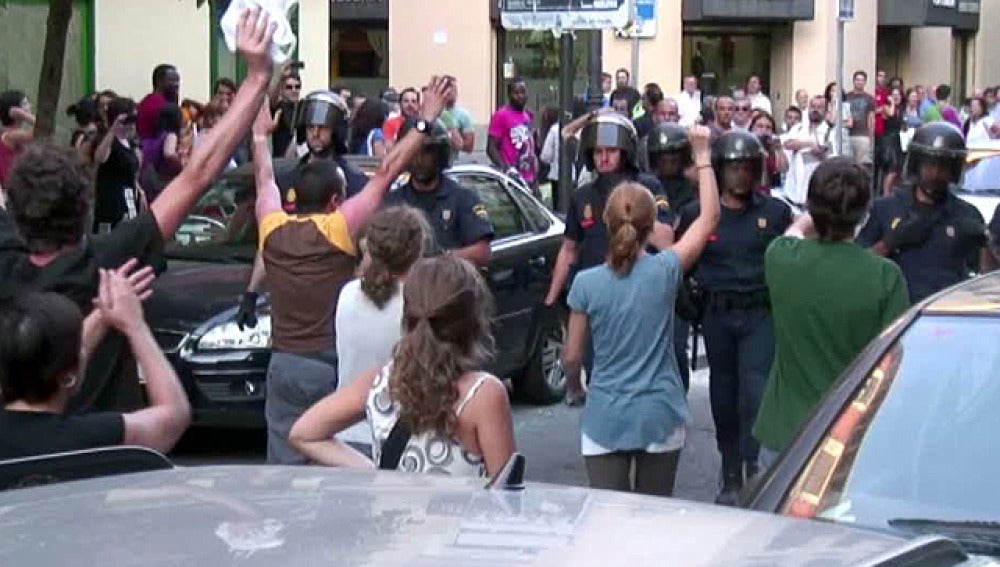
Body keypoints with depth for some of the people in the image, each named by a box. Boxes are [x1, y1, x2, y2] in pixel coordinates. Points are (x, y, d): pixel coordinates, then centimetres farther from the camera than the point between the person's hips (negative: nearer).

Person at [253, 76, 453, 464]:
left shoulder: (273, 231, 3)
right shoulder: (336, 229, -9)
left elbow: (265, 182, 23)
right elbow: (386, 173, -8)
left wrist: (260, 135, 41)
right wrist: (425, 122, -3)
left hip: (284, 365, 5)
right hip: (332, 366, -5)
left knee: (283, 466, 5)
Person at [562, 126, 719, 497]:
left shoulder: (586, 284, -7)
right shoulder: (665, 271, -9)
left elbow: (572, 356, 0)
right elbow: (709, 216, 3)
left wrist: (573, 386, 21)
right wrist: (703, 156, 9)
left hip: (605, 420, 0)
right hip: (660, 418, 1)